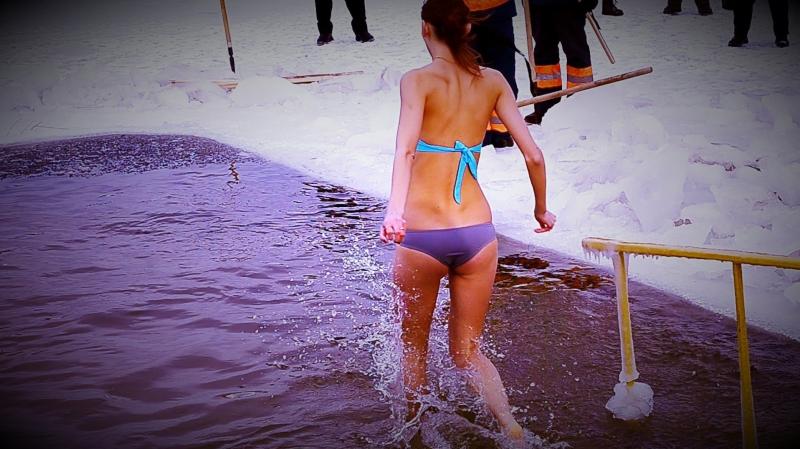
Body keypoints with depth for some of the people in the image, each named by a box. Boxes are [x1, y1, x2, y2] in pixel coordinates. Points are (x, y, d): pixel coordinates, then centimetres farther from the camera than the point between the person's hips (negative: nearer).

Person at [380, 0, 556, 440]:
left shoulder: (418, 80, -6)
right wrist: (542, 208, 20)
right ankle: (512, 429, -3)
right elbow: (533, 155, 4)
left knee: (414, 346, 21)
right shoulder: (493, 81, 6)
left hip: (422, 236, -3)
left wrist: (394, 210, -36)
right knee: (467, 351, 18)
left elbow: (406, 149, -24)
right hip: (477, 235, 3)